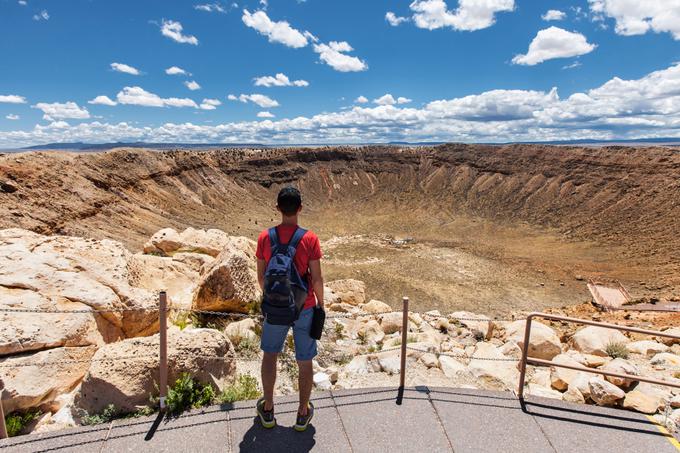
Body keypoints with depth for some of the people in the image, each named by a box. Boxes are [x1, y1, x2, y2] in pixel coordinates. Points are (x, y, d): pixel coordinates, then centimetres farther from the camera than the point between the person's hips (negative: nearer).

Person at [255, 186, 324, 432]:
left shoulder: (265, 237, -8)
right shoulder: (309, 238, -15)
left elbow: (260, 276, -1)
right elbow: (317, 278, -12)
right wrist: (321, 304, 3)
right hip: (305, 308, -1)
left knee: (270, 354, 23)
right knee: (304, 361, 14)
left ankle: (268, 410, 34)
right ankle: (303, 413, 30)